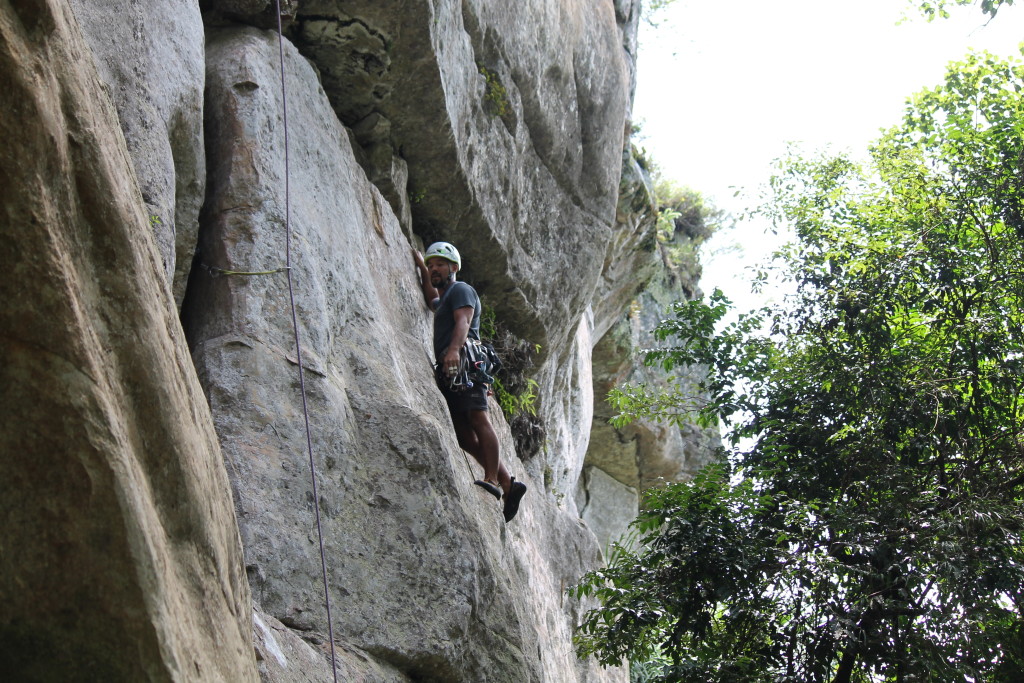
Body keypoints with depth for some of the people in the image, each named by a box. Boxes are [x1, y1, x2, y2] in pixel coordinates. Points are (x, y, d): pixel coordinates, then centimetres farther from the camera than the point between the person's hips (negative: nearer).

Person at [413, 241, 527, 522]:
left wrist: (454, 349, -32)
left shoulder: (460, 290, 5)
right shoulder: (443, 300, 33)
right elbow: (432, 300, 57)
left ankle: (492, 479, -33)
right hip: (449, 371, 10)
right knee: (464, 436, 1)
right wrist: (422, 270, 44)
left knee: (478, 417, -22)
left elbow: (463, 321, -13)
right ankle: (508, 483, -1)